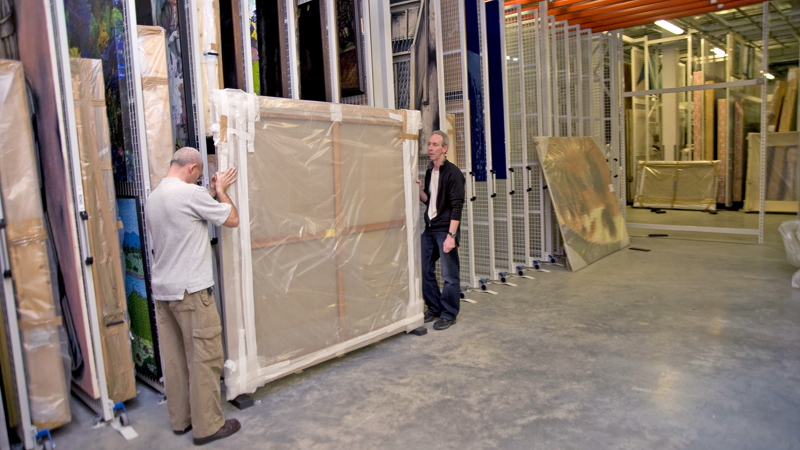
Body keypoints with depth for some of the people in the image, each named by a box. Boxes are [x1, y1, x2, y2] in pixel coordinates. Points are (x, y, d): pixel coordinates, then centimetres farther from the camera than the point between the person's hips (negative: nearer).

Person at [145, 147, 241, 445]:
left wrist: (213, 192, 20)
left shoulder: (153, 197, 12)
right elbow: (232, 219, -6)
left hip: (162, 291, 9)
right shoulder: (190, 193, -14)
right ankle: (207, 426, 9)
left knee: (174, 359, 14)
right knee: (204, 359, 0)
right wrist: (221, 191, 8)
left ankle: (180, 420, 25)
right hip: (191, 291, -9)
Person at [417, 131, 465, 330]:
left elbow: (457, 206, -16)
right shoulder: (429, 171, 13)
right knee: (425, 271, 11)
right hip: (429, 229, 8)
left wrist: (451, 235, -22)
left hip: (445, 229, -8)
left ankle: (449, 314, 13)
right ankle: (434, 309, 26)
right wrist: (420, 189, 0)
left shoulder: (453, 173, -11)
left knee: (450, 275, 0)